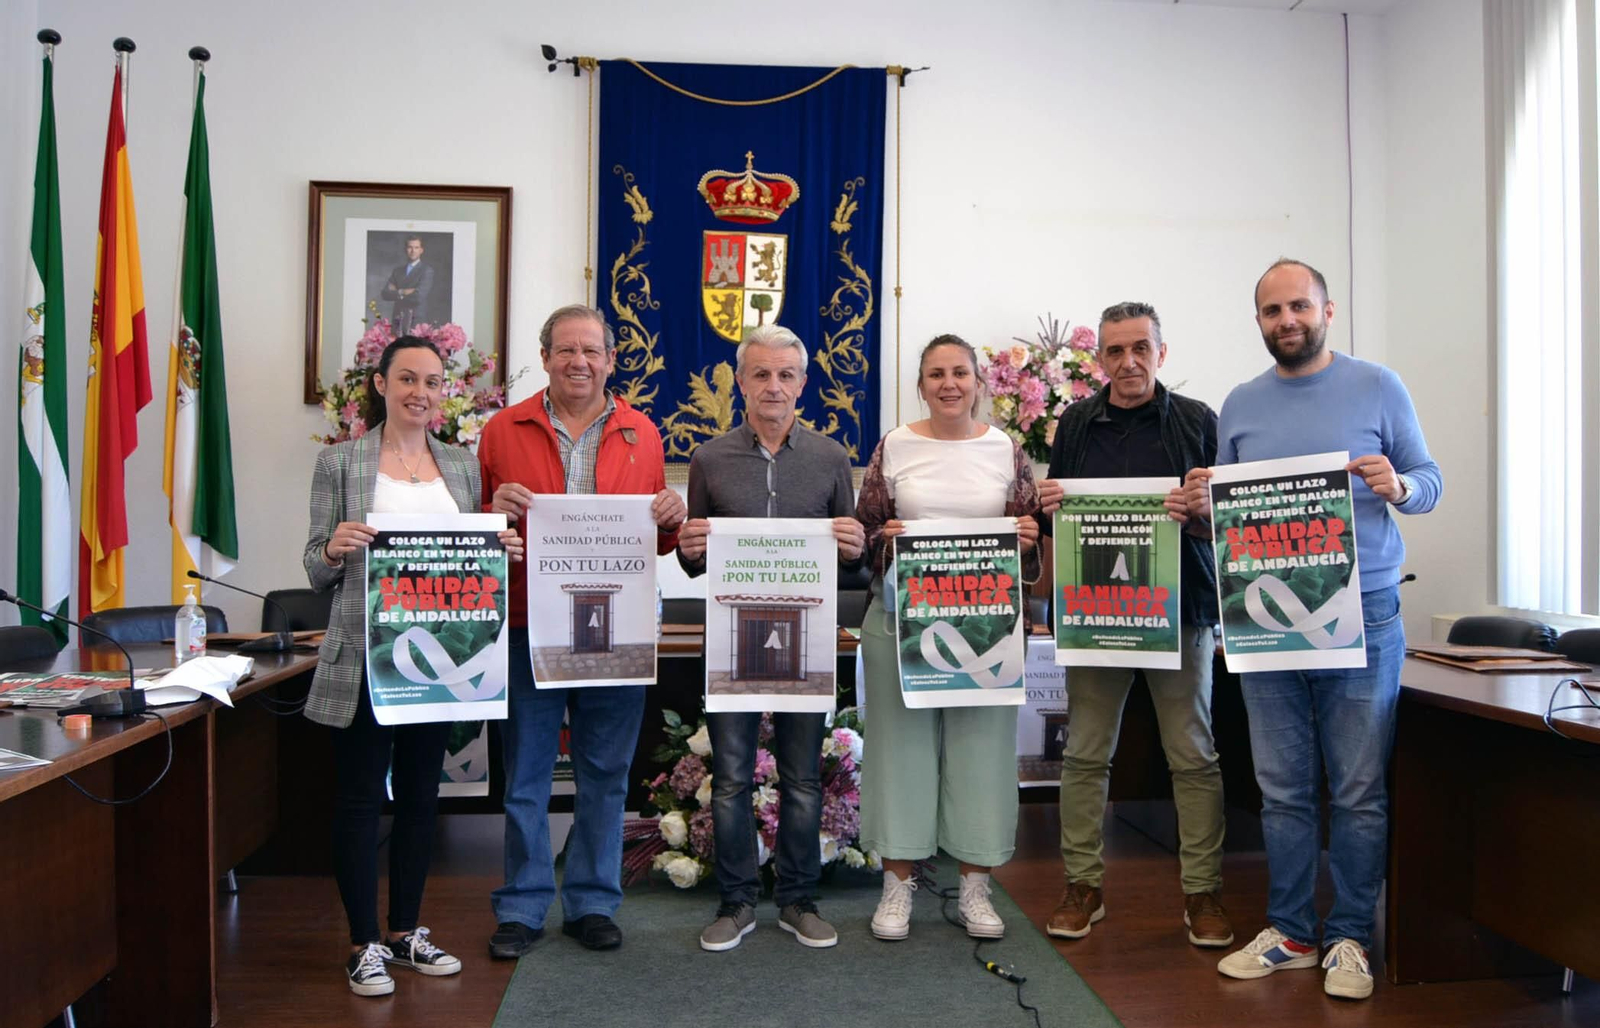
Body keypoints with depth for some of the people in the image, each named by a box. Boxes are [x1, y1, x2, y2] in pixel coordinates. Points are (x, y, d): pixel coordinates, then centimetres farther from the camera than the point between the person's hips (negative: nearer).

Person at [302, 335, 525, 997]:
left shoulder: (462, 467, 9)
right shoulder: (339, 462, -1)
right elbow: (316, 571, -1)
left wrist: (500, 552, -7)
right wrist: (334, 549, -22)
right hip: (365, 656, -4)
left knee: (421, 793, 14)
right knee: (360, 796, 4)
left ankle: (406, 930, 29)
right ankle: (364, 944, 18)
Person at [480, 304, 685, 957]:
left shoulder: (642, 435, 9)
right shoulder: (504, 430, 5)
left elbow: (658, 543, 14)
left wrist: (671, 520, -8)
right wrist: (494, 511, -14)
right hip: (530, 626, -1)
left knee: (605, 773, 9)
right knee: (526, 773, 7)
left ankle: (592, 902, 24)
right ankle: (522, 907, 21)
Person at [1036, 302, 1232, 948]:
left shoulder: (1197, 421, 4)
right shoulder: (1076, 423, 9)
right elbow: (1054, 520, 15)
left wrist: (1201, 512, -20)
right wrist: (1049, 507, -8)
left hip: (1179, 607, -2)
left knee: (1193, 756, 5)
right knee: (1085, 754, 7)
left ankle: (1203, 892, 17)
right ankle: (1083, 884, 19)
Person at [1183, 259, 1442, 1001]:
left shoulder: (1377, 388, 2)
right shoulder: (1240, 405, 10)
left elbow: (1430, 480, 3)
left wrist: (1399, 487, -19)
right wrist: (1202, 508, -9)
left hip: (1361, 613, -2)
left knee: (1358, 791, 3)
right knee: (1282, 789, 10)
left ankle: (1348, 937, 17)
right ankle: (1289, 931, 22)